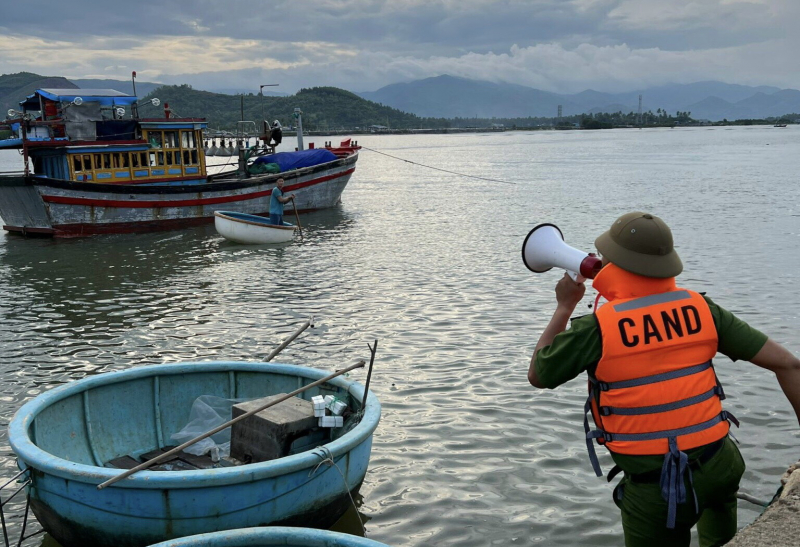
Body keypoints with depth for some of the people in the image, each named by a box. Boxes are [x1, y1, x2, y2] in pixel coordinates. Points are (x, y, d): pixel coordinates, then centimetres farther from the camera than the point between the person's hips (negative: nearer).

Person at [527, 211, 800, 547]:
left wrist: (564, 306, 11)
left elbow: (537, 376, 2)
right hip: (717, 466, 4)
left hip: (655, 490, -4)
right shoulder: (700, 308, -4)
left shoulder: (597, 328, -15)